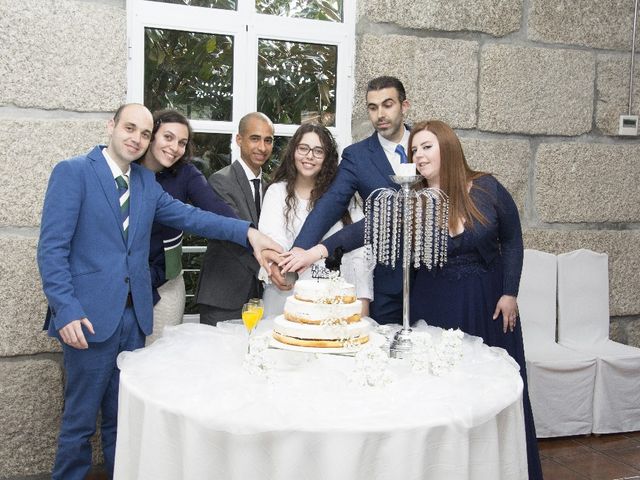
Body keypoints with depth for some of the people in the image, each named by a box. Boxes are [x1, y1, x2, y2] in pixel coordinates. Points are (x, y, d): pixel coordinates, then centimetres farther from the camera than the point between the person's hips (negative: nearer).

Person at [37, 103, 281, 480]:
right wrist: (67, 310, -20)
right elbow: (52, 248, -11)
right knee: (80, 421, 7)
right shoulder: (73, 172, -6)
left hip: (134, 316, 6)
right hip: (90, 317, -5)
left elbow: (189, 216, 2)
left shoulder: (146, 181, 11)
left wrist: (247, 231, -10)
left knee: (124, 418, 17)